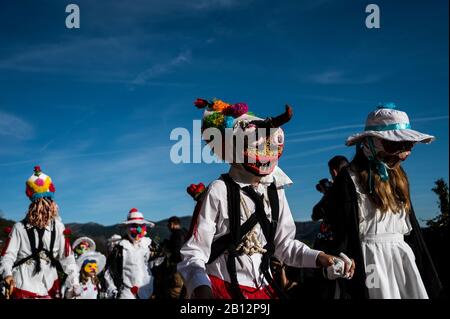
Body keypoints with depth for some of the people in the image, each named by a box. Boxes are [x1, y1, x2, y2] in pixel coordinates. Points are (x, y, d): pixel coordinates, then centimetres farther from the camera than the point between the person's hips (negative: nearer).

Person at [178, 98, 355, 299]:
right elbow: (193, 254, -15)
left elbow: (283, 243, 15)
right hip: (220, 289, -5)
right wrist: (201, 288, -34)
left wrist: (319, 258, 0)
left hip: (263, 289, 6)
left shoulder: (275, 192, 5)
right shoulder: (219, 191, -13)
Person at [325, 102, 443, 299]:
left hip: (402, 256, 7)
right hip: (371, 258, -7)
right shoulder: (349, 179, -9)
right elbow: (344, 234, -12)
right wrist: (352, 287, -15)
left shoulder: (397, 175, 13)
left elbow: (410, 225, 17)